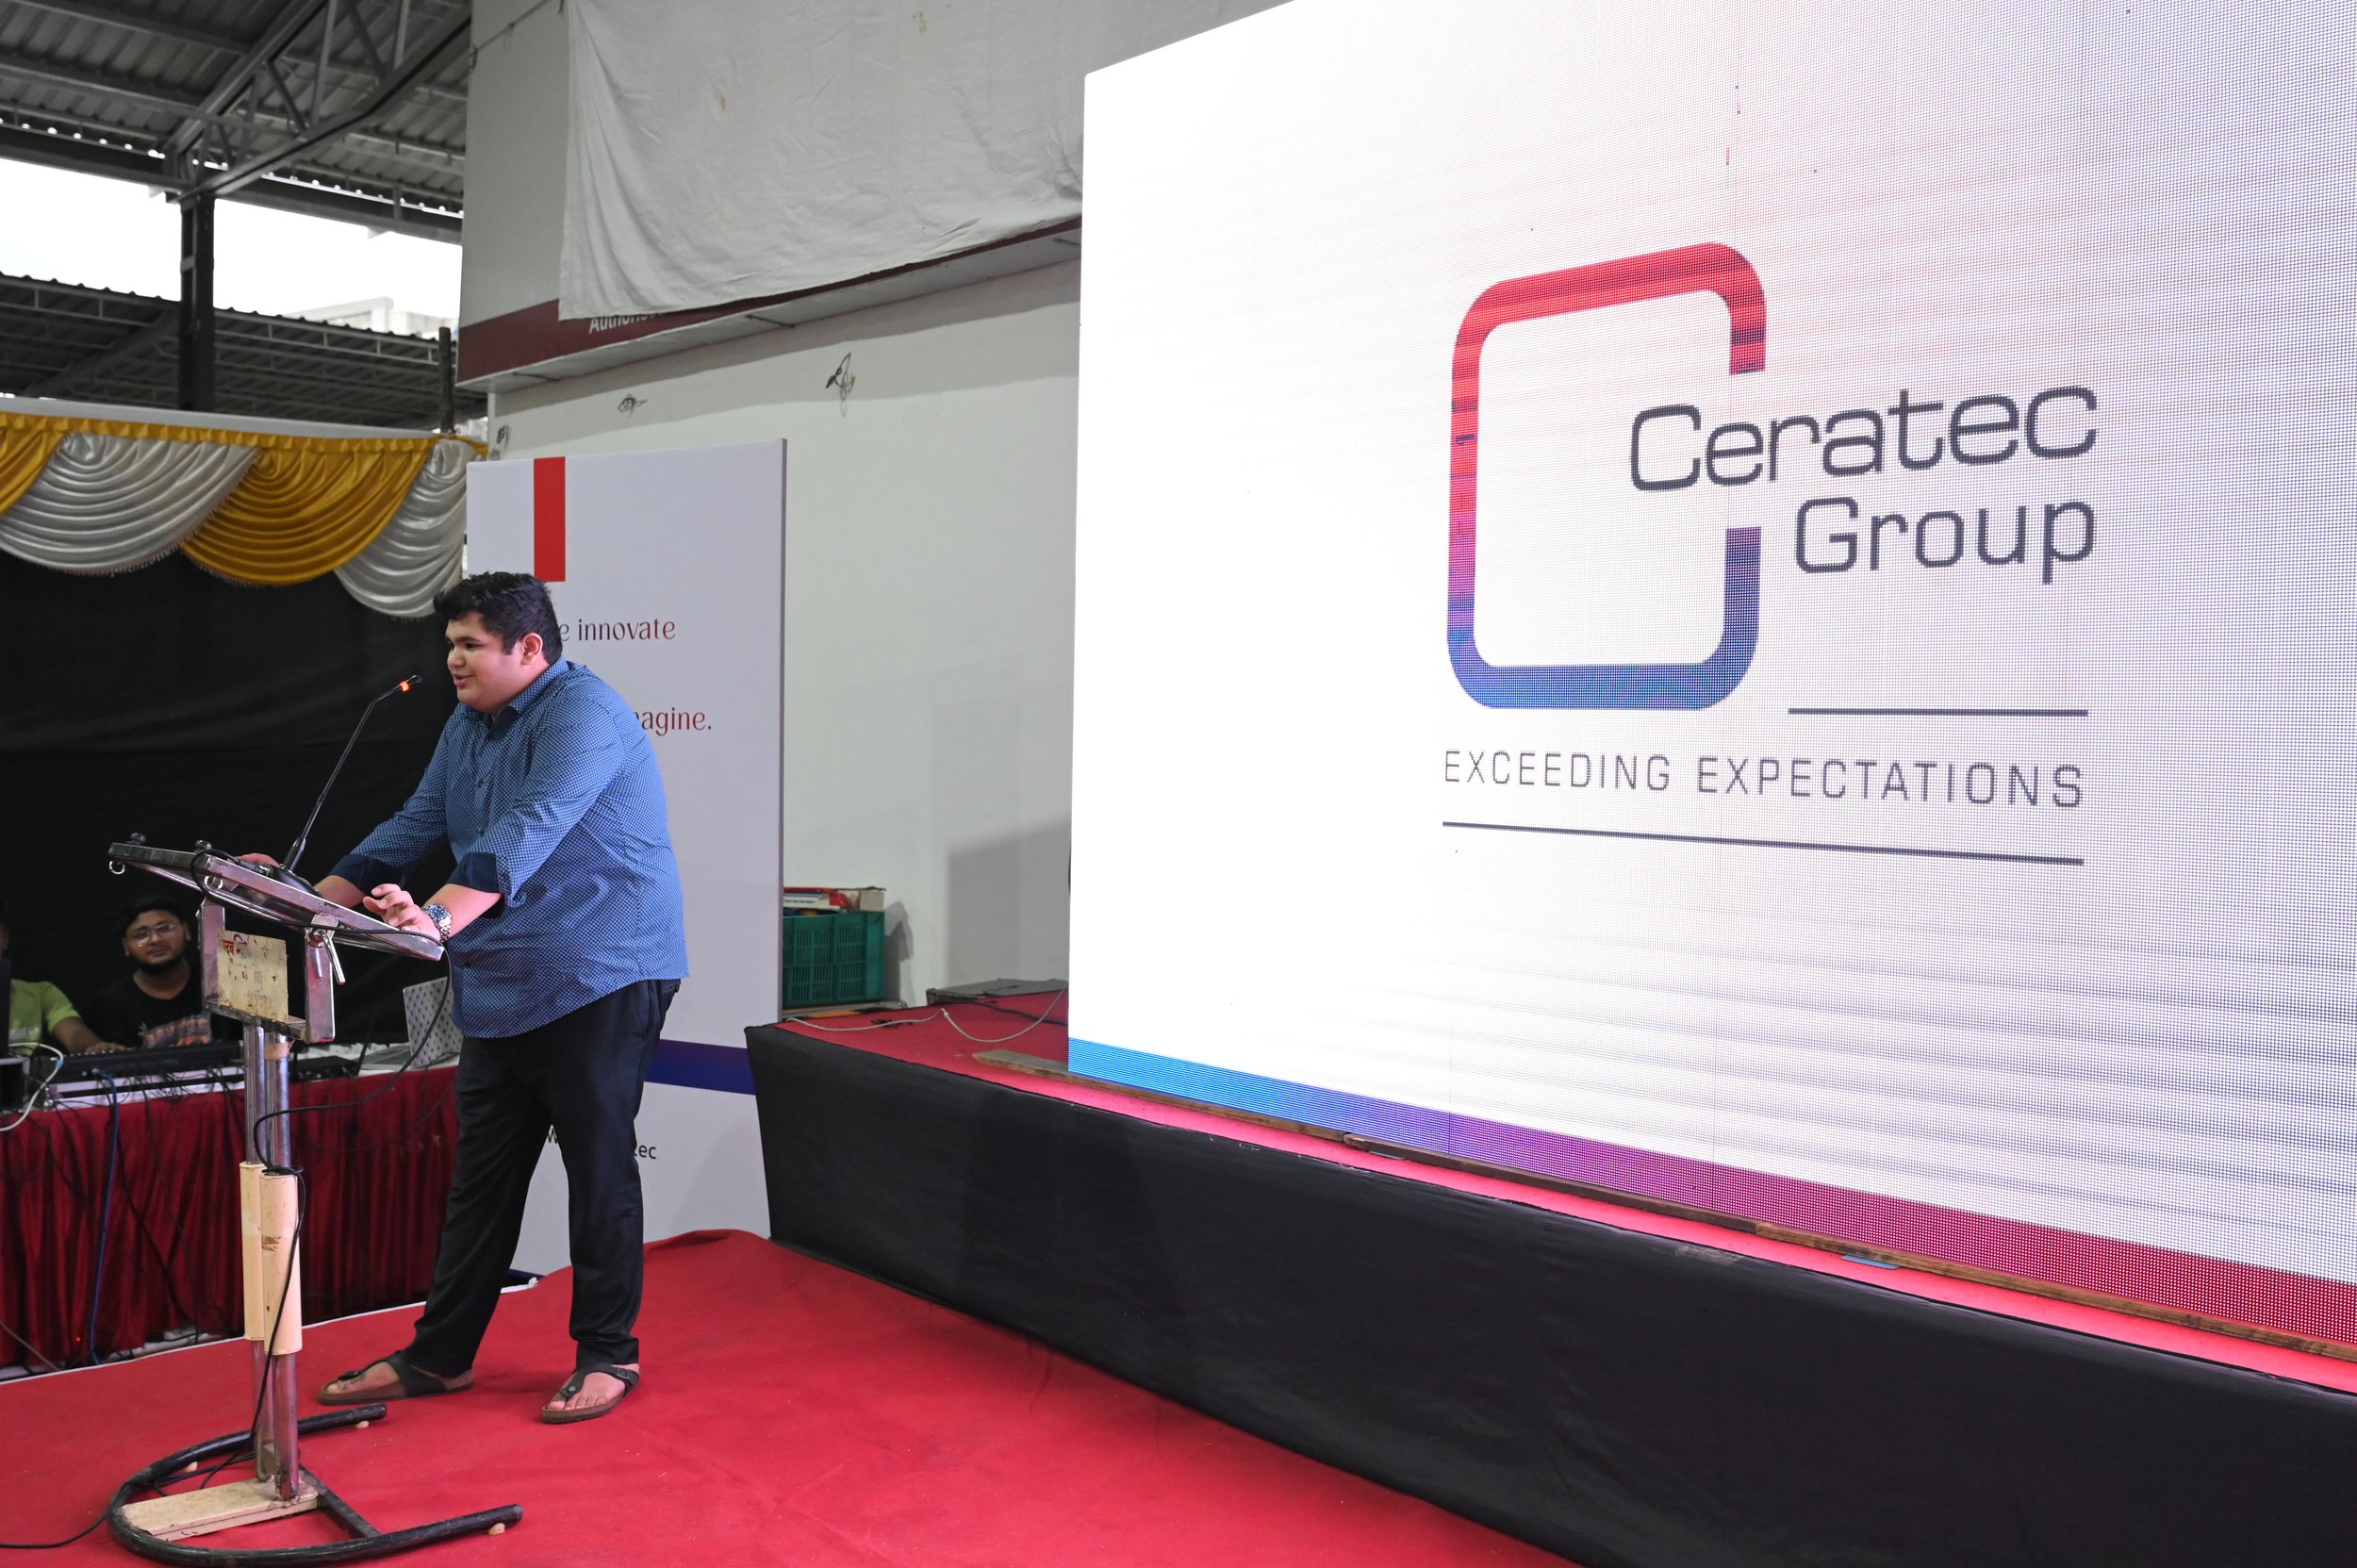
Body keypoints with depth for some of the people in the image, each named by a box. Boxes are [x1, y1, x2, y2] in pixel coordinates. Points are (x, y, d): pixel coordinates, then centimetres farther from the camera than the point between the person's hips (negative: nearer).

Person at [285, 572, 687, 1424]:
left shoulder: (583, 714, -16)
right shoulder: (469, 727, 14)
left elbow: (526, 835, -30)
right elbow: (414, 826, 16)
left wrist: (438, 919, -41)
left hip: (601, 977, -9)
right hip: (500, 990, 9)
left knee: (599, 1168, 0)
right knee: (481, 1174, 14)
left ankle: (607, 1354, 13)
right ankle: (439, 1355, 24)